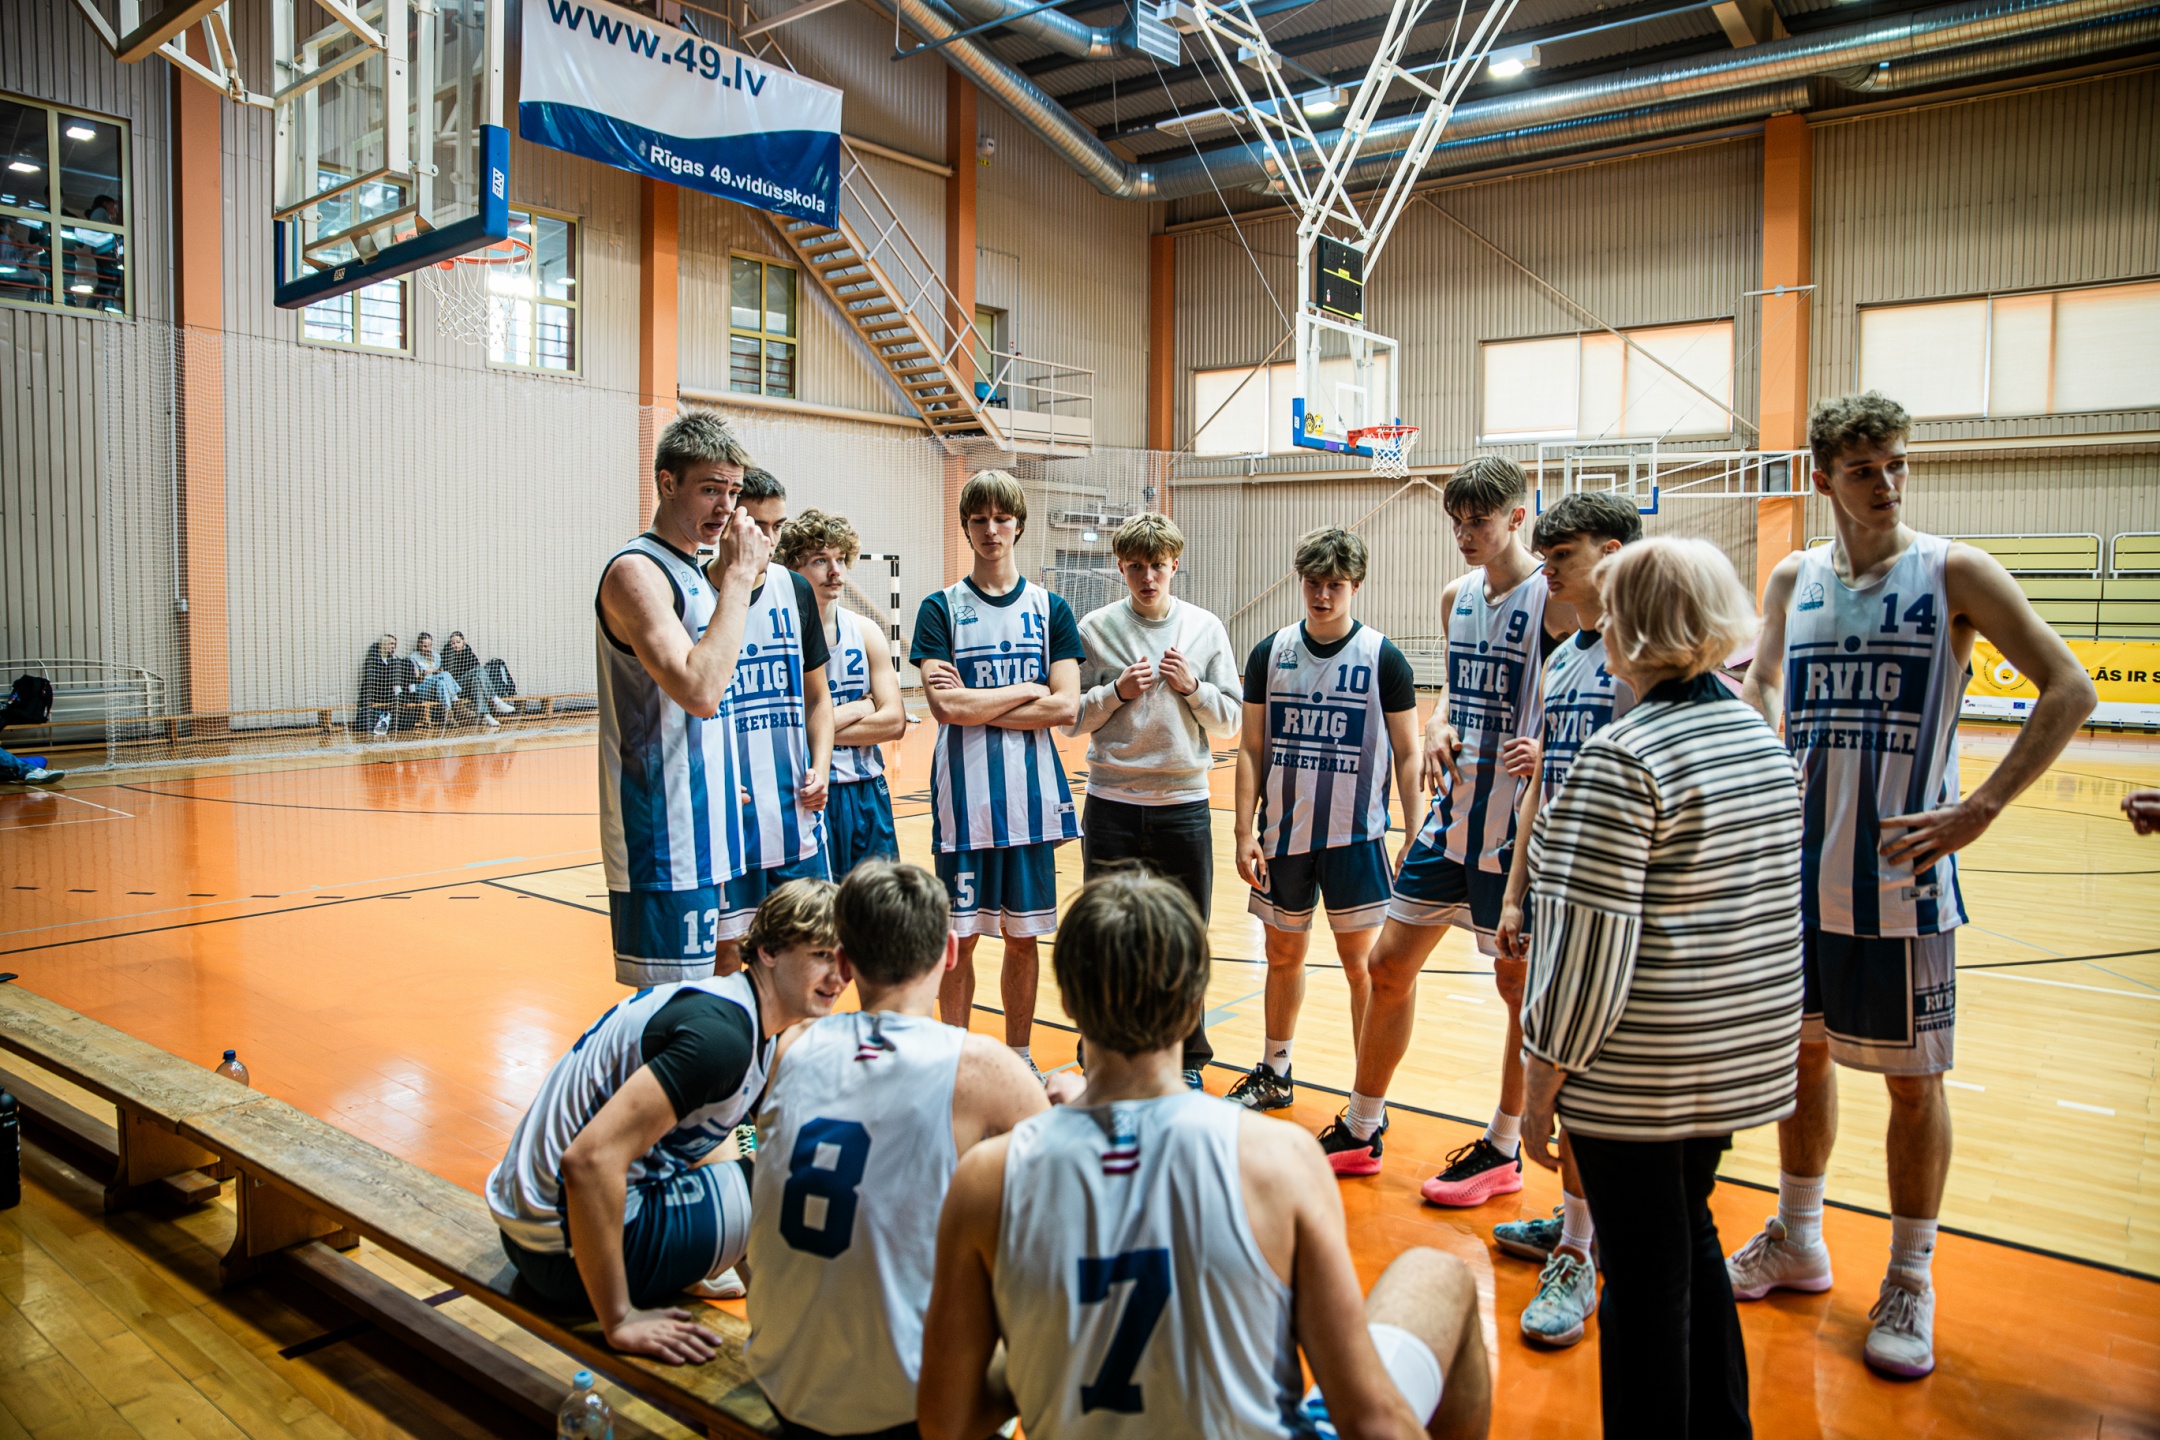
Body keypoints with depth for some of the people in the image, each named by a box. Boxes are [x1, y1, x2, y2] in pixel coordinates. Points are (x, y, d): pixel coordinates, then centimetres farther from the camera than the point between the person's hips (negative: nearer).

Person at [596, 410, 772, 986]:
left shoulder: (696, 572, 14)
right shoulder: (636, 571, -14)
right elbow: (699, 691, -27)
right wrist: (738, 577, -20)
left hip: (698, 827, 10)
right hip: (663, 841, -9)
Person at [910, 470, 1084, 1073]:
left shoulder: (1050, 609, 6)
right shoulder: (941, 608, 1)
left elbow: (1065, 707, -5)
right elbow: (944, 706, -12)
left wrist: (977, 706, -11)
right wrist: (1025, 691, -7)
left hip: (1033, 796, 2)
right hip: (964, 797, -2)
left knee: (1023, 936, 10)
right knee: (959, 937, 4)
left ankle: (1019, 1058, 24)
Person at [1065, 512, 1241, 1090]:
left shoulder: (1206, 627, 5)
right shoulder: (1095, 628, 1)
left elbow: (1230, 720, 6)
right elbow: (1070, 719, 2)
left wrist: (1193, 687, -11)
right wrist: (1118, 691, -13)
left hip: (1184, 804, 1)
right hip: (1112, 806, -1)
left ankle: (1188, 1059, 25)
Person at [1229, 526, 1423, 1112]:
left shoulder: (1383, 658, -5)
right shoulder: (1270, 654, 2)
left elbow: (1407, 757, -2)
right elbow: (1251, 750, 5)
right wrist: (1245, 833, -2)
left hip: (1356, 837, -3)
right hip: (1284, 836, 3)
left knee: (1361, 965, 3)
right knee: (1283, 955, 16)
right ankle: (1274, 1073, 34)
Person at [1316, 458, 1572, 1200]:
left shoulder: (1555, 598, -12)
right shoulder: (1457, 597, 10)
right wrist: (1437, 725, 1)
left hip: (1518, 823, -7)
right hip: (1452, 812, 8)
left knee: (1520, 982, 7)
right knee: (1390, 963, 11)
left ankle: (1503, 1150, 24)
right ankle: (1362, 1130, 26)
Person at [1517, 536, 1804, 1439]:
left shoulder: (1623, 759, -20)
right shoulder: (1762, 738, 5)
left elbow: (1592, 945, -20)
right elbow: (1771, 904, 14)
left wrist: (1542, 1081, -14)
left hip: (1640, 1073, -8)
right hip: (1743, 1052, 8)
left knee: (1645, 1280, 6)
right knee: (1691, 1237, 25)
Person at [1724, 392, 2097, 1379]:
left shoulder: (1953, 573, -7)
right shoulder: (1793, 579, 5)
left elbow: (2069, 689, -9)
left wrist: (1979, 811, -16)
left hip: (1901, 876, -4)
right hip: (1799, 871, 4)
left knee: (1911, 1076, 5)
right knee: (1801, 1050, 15)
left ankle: (1910, 1282, 23)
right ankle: (1797, 1241, 34)